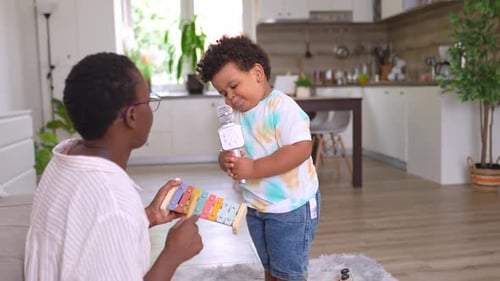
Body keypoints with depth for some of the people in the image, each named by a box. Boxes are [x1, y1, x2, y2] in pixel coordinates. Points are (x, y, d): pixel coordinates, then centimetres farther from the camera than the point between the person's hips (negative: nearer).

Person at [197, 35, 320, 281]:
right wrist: (226, 160, -19)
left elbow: (301, 149, -31)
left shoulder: (282, 107, -21)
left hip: (291, 207, -7)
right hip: (255, 207, 8)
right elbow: (228, 153, 7)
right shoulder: (235, 115, 3)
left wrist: (254, 168, -34)